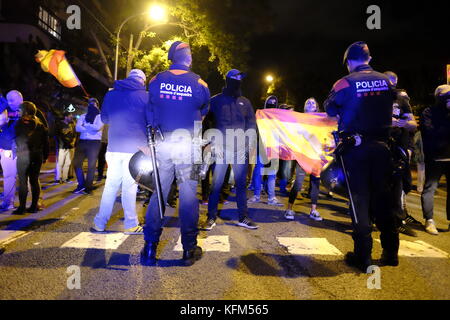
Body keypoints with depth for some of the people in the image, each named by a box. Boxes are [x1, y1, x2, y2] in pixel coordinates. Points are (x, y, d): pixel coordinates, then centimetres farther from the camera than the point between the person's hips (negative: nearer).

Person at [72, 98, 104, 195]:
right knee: (76, 163, -1)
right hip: (82, 141, 4)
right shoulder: (83, 116, 16)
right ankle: (81, 185, 12)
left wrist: (85, 125, -2)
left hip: (94, 142, -4)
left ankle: (87, 188, 5)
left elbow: (98, 127, -14)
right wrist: (91, 129, -9)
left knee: (91, 166, -1)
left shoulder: (100, 116, 5)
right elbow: (77, 128, 0)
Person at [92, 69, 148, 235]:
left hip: (114, 146, 4)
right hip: (134, 147, -3)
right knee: (129, 186, 1)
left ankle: (100, 223, 17)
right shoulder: (145, 96, -3)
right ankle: (131, 225, 8)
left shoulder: (110, 95, 9)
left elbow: (104, 119, 19)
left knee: (111, 184, 11)